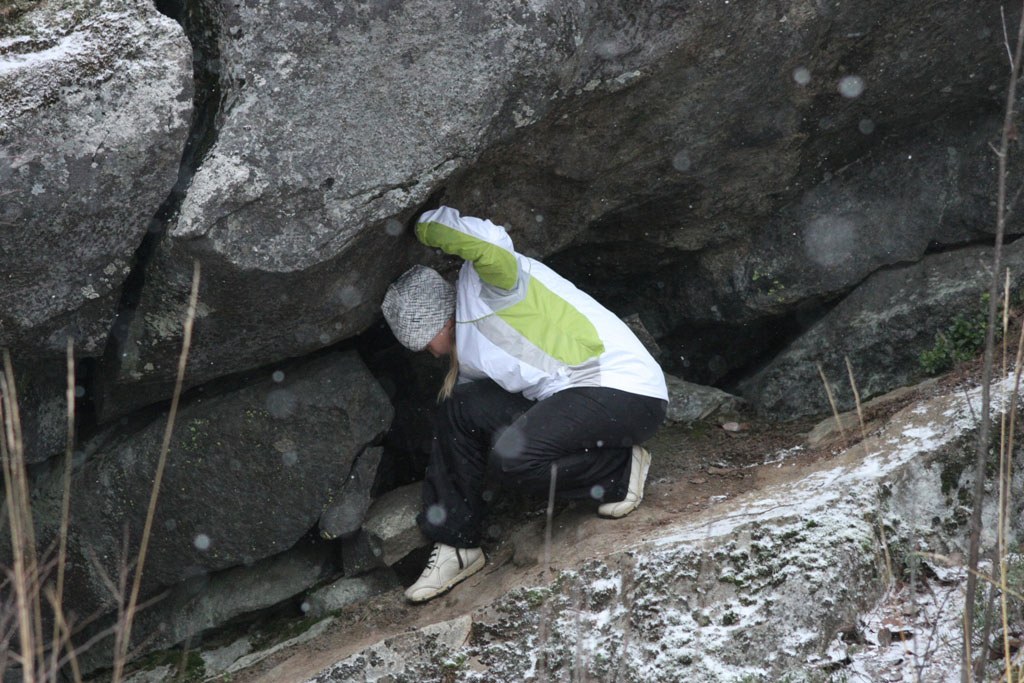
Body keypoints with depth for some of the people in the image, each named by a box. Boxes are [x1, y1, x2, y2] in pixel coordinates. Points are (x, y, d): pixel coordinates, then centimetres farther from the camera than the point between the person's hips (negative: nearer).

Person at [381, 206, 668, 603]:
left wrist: (426, 226, -16)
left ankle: (620, 471, -2)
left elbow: (491, 244, -31)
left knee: (511, 457, -28)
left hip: (628, 391, -10)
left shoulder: (485, 284, -10)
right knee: (460, 407, 3)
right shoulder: (467, 347, 18)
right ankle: (457, 545, 9)